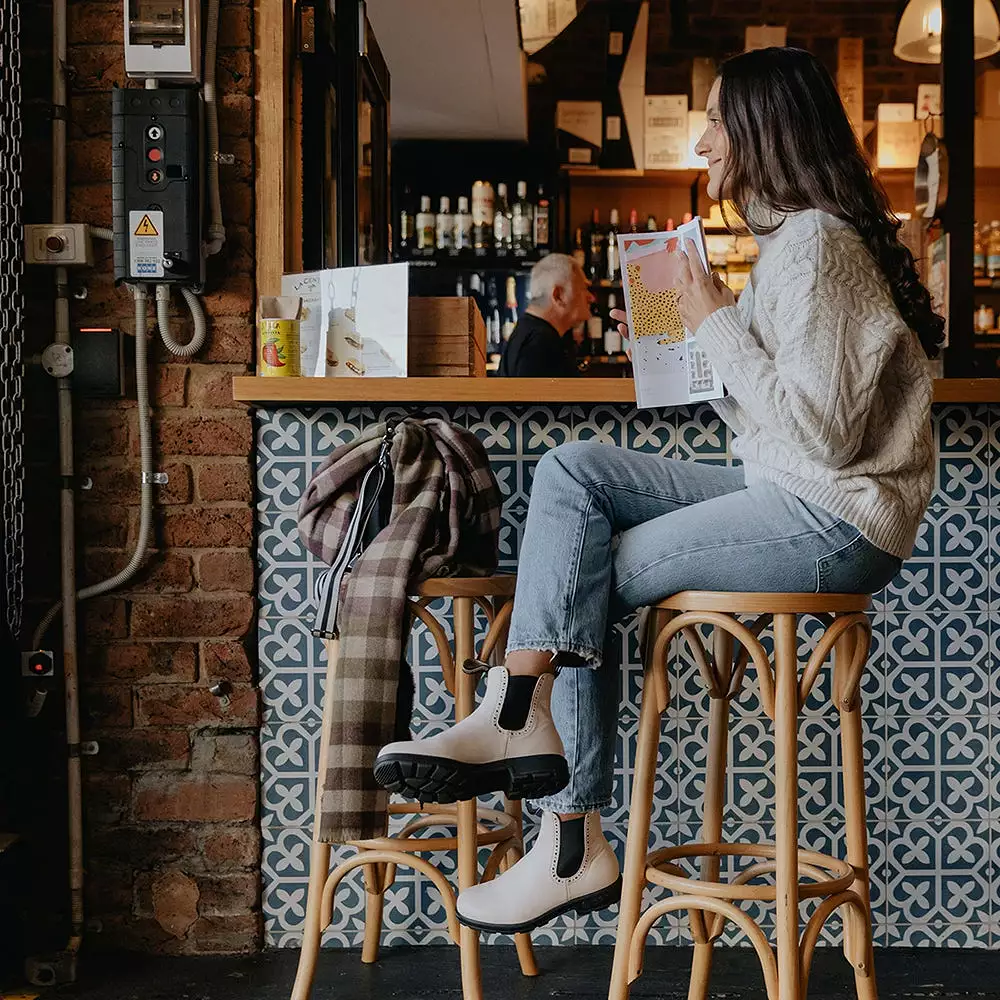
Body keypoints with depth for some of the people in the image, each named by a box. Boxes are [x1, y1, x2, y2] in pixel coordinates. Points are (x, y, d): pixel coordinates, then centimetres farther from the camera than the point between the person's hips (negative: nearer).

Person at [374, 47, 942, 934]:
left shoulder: (818, 241, -15)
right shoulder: (792, 236, 18)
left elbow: (820, 428, -22)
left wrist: (719, 326, -14)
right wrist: (700, 332, 7)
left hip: (835, 522, -10)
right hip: (789, 499, 10)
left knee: (589, 576, -10)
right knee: (572, 470, -2)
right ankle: (523, 718, -11)